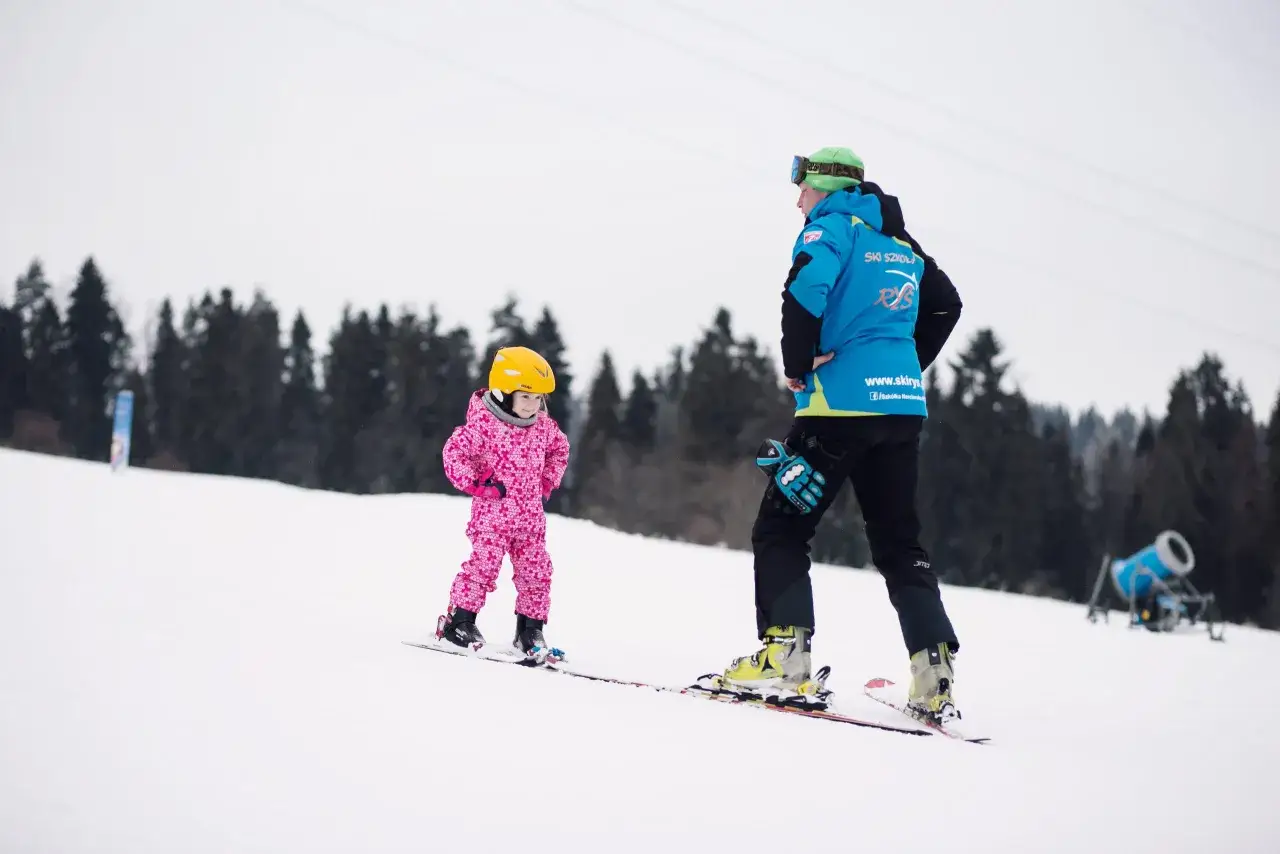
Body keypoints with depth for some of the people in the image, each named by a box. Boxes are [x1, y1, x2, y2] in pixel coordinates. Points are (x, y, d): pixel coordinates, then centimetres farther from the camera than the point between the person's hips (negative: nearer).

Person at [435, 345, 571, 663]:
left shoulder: (543, 426, 6)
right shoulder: (484, 424, -15)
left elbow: (559, 448, 26)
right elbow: (454, 452, -18)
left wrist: (548, 481, 15)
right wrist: (477, 485, -18)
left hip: (530, 516, 6)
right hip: (493, 514, -6)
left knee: (536, 571, 4)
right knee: (484, 564, -13)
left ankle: (530, 631, 13)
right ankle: (459, 621, 0)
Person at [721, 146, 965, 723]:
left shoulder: (833, 226, -5)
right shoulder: (900, 242, 19)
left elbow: (807, 285, -24)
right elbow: (944, 306, 27)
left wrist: (798, 362, -13)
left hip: (841, 404, -7)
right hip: (903, 405, 7)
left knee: (779, 529, 2)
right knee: (899, 543, 11)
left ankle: (784, 652, -12)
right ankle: (935, 675, -1)